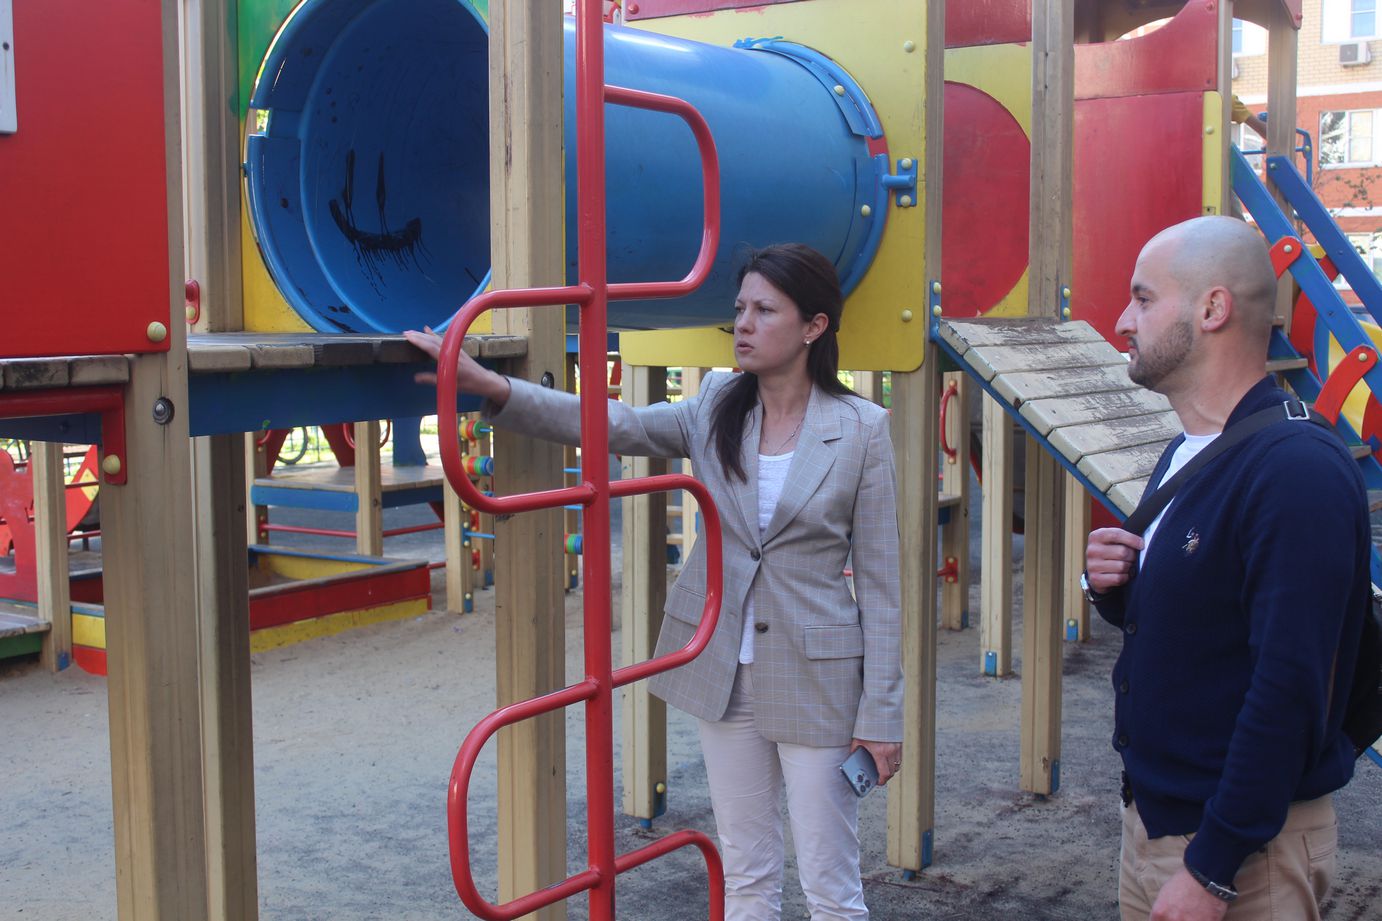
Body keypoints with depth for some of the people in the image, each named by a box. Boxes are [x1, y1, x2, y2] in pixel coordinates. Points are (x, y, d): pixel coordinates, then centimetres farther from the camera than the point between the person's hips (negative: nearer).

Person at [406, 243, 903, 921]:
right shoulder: (716, 408, 1)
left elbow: (877, 579, -7)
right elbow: (611, 424, -12)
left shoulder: (861, 429, -9)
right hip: (724, 672, 4)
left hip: (817, 680, -4)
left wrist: (880, 712, -8)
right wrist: (487, 385, -26)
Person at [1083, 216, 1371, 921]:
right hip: (1152, 812, 9)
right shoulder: (1182, 458, 9)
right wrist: (1115, 590, -3)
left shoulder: (1297, 469, -21)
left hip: (1238, 849, -9)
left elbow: (1290, 687, -25)